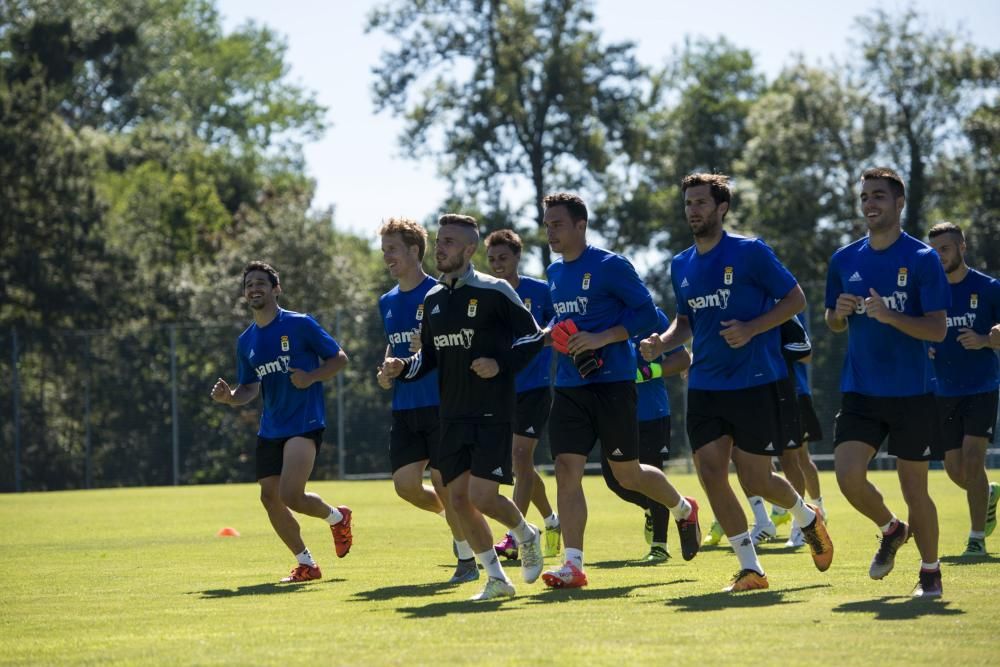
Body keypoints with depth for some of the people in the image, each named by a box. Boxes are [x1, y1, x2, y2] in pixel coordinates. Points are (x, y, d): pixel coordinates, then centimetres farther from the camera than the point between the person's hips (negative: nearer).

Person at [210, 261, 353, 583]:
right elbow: (250, 388, 15)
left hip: (305, 423, -7)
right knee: (270, 498, 4)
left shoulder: (300, 325, -6)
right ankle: (306, 564, 19)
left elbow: (339, 358, -2)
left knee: (290, 495, -19)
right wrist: (229, 397, -6)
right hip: (270, 429, 7)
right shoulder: (246, 341, 11)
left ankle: (337, 517, 13)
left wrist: (311, 377, -18)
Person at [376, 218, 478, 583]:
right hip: (404, 408, 6)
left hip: (441, 403, -6)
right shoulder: (387, 302, 14)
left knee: (443, 481, -7)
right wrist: (386, 371, 8)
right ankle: (454, 518, 26)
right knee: (405, 484, -2)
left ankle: (467, 559, 8)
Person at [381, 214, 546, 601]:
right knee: (458, 498, 2)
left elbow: (533, 336, -3)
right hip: (452, 416, 7)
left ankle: (527, 535, 18)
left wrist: (502, 364, -17)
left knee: (482, 496, -14)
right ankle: (497, 579, 14)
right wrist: (402, 368, 2)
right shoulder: (433, 299, 12)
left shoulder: (494, 292, -7)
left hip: (493, 413, -7)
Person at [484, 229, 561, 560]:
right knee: (521, 464, 12)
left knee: (520, 456, -16)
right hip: (502, 390, 5)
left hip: (535, 387, -5)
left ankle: (515, 536, -18)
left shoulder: (540, 291, -6)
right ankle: (552, 522, 32)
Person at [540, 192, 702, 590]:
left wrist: (601, 339, -20)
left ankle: (683, 509, 33)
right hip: (569, 386, 6)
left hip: (612, 382, -6)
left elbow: (646, 313, -10)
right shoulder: (555, 273, 14)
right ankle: (573, 565, -9)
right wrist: (554, 336, 6)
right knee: (567, 469, -7)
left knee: (626, 473, 3)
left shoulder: (610, 266, -8)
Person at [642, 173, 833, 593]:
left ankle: (808, 518, 30)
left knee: (755, 481, -3)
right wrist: (662, 343, 2)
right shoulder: (681, 266, 11)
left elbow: (795, 299, -4)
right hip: (704, 385, 5)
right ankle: (750, 568, 3)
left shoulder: (750, 252, -7)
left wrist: (751, 329, -17)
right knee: (710, 471, -7)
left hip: (754, 382, -5)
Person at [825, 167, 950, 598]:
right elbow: (834, 325, 18)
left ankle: (930, 571, 21)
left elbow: (938, 329, -11)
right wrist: (839, 312, -5)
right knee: (848, 475, -11)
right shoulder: (844, 260, 7)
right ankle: (891, 531, 18)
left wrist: (889, 316, -25)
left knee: (914, 488, 1)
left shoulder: (922, 259, -6)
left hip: (911, 393, -4)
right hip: (860, 391, 4)